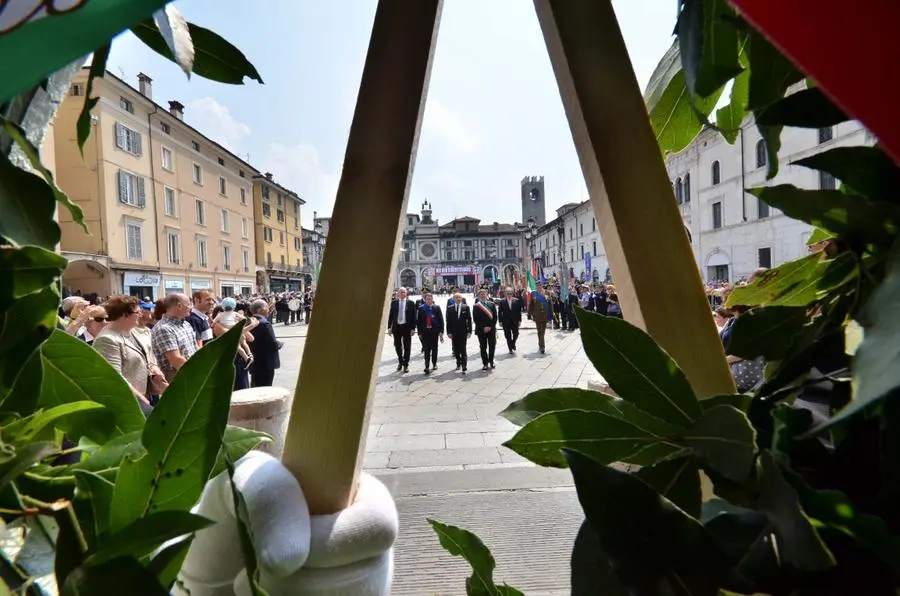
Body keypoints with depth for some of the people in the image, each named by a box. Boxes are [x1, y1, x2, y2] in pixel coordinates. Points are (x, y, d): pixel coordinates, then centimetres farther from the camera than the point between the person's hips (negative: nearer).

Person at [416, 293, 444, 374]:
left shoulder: (436, 308, 3)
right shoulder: (421, 308, 3)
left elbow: (441, 319, 1)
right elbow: (418, 321, 3)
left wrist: (441, 331, -6)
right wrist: (419, 332, -2)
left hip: (434, 331, 1)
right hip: (425, 332, -1)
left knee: (434, 349, 11)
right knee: (426, 349, -5)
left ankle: (434, 364, 25)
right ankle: (427, 366, -7)